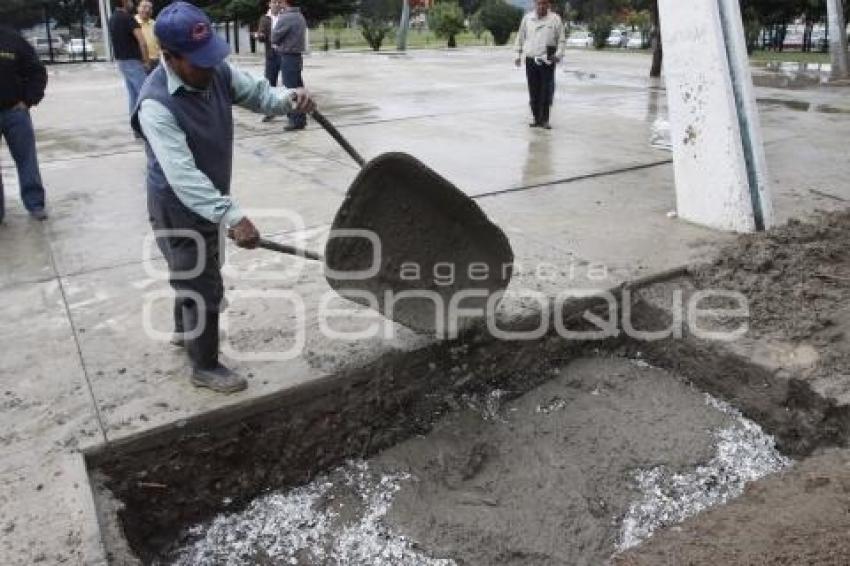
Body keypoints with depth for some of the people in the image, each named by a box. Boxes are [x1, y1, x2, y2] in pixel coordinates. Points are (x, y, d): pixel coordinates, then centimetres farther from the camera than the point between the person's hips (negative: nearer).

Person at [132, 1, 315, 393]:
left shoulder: (217, 72, -9)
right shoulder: (156, 105, -32)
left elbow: (256, 92, 0)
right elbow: (182, 175, -40)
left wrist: (289, 99, -24)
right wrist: (231, 216, -49)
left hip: (208, 202, 8)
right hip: (178, 210, -8)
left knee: (194, 273, 28)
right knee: (206, 288, 3)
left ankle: (184, 330, 53)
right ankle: (205, 367, 24)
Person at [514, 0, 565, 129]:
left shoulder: (555, 19, 0)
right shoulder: (527, 18, 7)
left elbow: (561, 40, 2)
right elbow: (520, 37, 15)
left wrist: (559, 54, -11)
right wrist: (518, 55, 12)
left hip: (547, 61, -2)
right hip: (531, 60, 2)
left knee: (546, 92, -5)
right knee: (533, 93, 5)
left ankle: (545, 120, 4)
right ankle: (537, 119, 15)